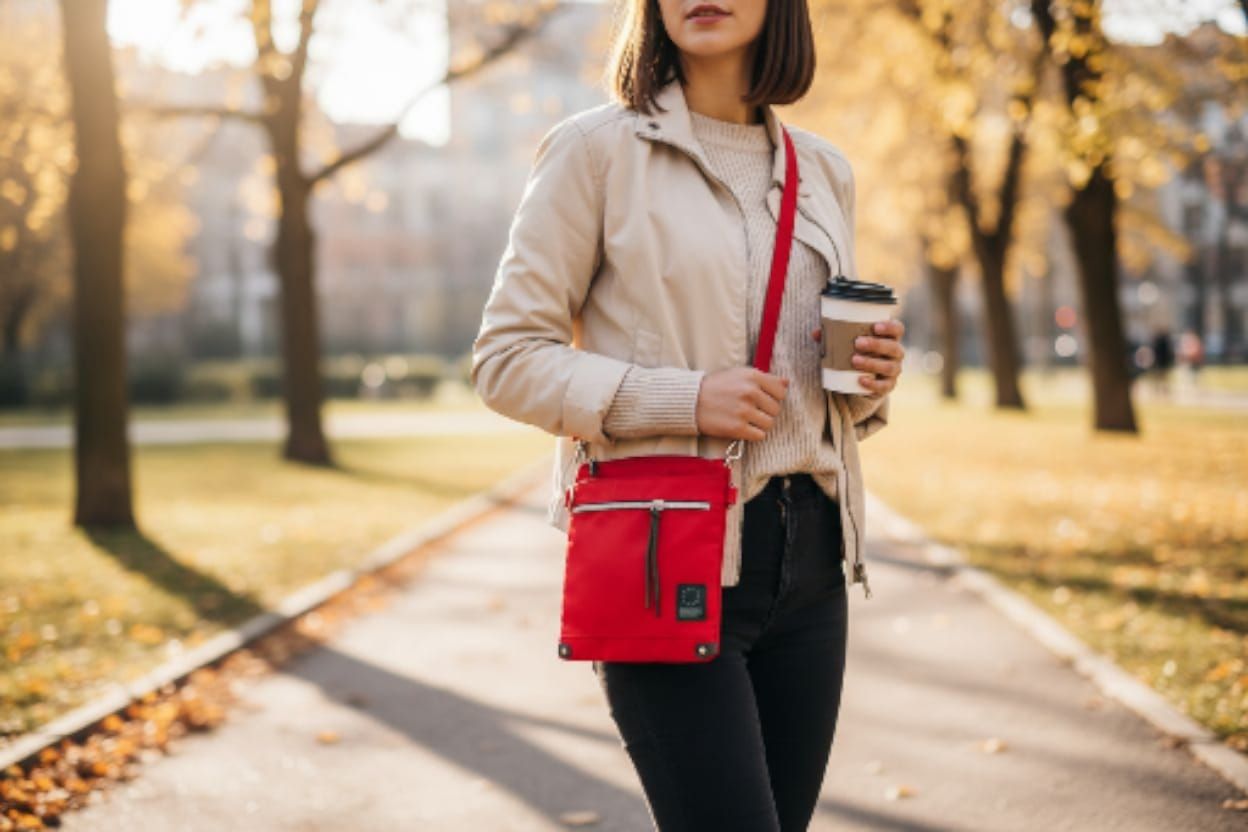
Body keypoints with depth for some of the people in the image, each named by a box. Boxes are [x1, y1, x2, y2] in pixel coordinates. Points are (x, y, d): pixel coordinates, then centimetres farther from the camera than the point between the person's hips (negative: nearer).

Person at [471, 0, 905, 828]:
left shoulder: (824, 171, 13)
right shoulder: (598, 149, -3)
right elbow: (507, 358, -6)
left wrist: (872, 379, 0)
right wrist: (683, 399, -18)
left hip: (808, 559, 6)